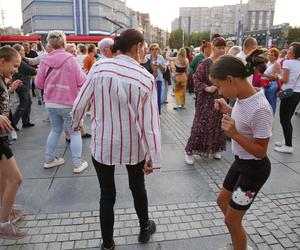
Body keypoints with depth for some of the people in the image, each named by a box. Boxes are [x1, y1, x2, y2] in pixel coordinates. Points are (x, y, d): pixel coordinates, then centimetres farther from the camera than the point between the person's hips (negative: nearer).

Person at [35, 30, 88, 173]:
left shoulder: (45, 61, -1)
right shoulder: (70, 59, -12)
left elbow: (39, 83, 3)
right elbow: (81, 81, -15)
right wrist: (83, 73, 6)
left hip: (50, 103, 5)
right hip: (68, 103, -4)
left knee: (55, 130, 21)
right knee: (75, 132, 6)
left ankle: (49, 160, 30)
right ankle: (77, 164, 9)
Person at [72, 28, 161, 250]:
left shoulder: (100, 67, -11)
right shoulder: (146, 78, -14)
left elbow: (81, 103, -2)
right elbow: (150, 123, -14)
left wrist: (76, 122, 20)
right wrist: (154, 158, -6)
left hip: (102, 143, 0)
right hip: (133, 145, 0)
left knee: (107, 194, 16)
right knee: (138, 187, 25)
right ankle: (145, 228, 47)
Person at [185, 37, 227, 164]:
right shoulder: (205, 63, -10)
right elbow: (196, 79, -12)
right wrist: (206, 88, -23)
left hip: (220, 99, 6)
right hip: (206, 100, -6)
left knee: (217, 125, 13)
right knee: (201, 125, -4)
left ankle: (213, 149, 29)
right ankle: (189, 151, 8)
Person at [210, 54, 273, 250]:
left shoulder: (260, 109, -32)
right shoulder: (242, 97, -7)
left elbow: (261, 151, -23)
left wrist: (234, 134, -33)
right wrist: (228, 110, 0)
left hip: (254, 169, -9)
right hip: (240, 162, 9)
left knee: (232, 220, 6)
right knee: (222, 201, 24)